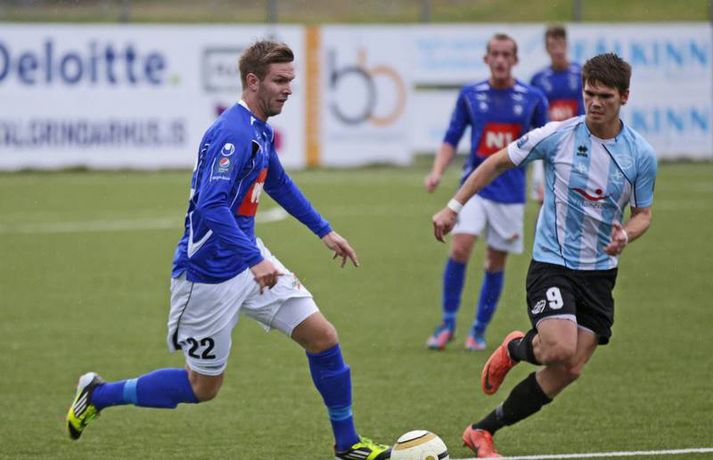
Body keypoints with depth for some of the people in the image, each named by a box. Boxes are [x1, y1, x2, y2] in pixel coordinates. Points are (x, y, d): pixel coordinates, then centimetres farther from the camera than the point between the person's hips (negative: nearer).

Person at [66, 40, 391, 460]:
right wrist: (255, 261, -40)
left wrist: (324, 230, 27)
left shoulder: (260, 131, 6)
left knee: (322, 336, 0)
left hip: (250, 262, 9)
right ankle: (97, 395, 23)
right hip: (209, 275, -9)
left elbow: (279, 184, 26)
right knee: (203, 388, 4)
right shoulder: (233, 133, -24)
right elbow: (211, 207, -33)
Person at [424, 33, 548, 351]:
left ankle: (479, 331, 19)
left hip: (511, 191, 1)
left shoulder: (533, 98, 2)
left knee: (496, 263, 5)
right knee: (459, 248, -18)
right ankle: (448, 323, -6)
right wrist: (437, 171, -8)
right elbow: (451, 140, 7)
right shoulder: (470, 95, 3)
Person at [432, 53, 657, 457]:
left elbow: (644, 213, 9)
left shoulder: (641, 155, -4)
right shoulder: (557, 136, -11)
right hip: (552, 262, -3)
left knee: (569, 371, -1)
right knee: (560, 350, -25)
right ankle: (516, 349, 13)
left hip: (600, 271, 3)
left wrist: (625, 235, -14)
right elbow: (498, 162, 3)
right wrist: (454, 206, 0)